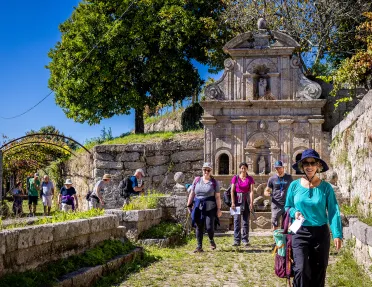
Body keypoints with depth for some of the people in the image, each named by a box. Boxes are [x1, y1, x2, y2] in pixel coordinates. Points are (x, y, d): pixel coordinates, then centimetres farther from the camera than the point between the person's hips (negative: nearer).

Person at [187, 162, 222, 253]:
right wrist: (189, 205, 9)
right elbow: (192, 194, 12)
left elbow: (217, 197, -1)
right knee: (199, 227, 3)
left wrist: (219, 209, -5)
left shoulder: (214, 182, 2)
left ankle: (211, 240, 24)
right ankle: (199, 246, 11)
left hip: (210, 208, -2)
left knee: (209, 227, -6)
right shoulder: (196, 180, 9)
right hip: (198, 207, 2)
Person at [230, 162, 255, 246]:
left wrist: (251, 203, -12)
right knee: (237, 220, -6)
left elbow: (251, 191, -4)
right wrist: (233, 202, -8)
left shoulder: (250, 179, 2)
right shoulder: (235, 178, 1)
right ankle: (237, 240, -4)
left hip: (246, 201, 1)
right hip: (237, 200, -1)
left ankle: (245, 240, 9)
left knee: (246, 220, 3)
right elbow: (232, 191, 0)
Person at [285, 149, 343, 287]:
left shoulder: (326, 187, -4)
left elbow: (333, 211, -8)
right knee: (301, 270, -15)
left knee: (318, 272, 11)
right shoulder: (294, 185, -1)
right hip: (300, 233, 0)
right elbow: (287, 207, 11)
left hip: (321, 233, 1)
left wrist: (337, 234, -18)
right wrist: (294, 212, -12)